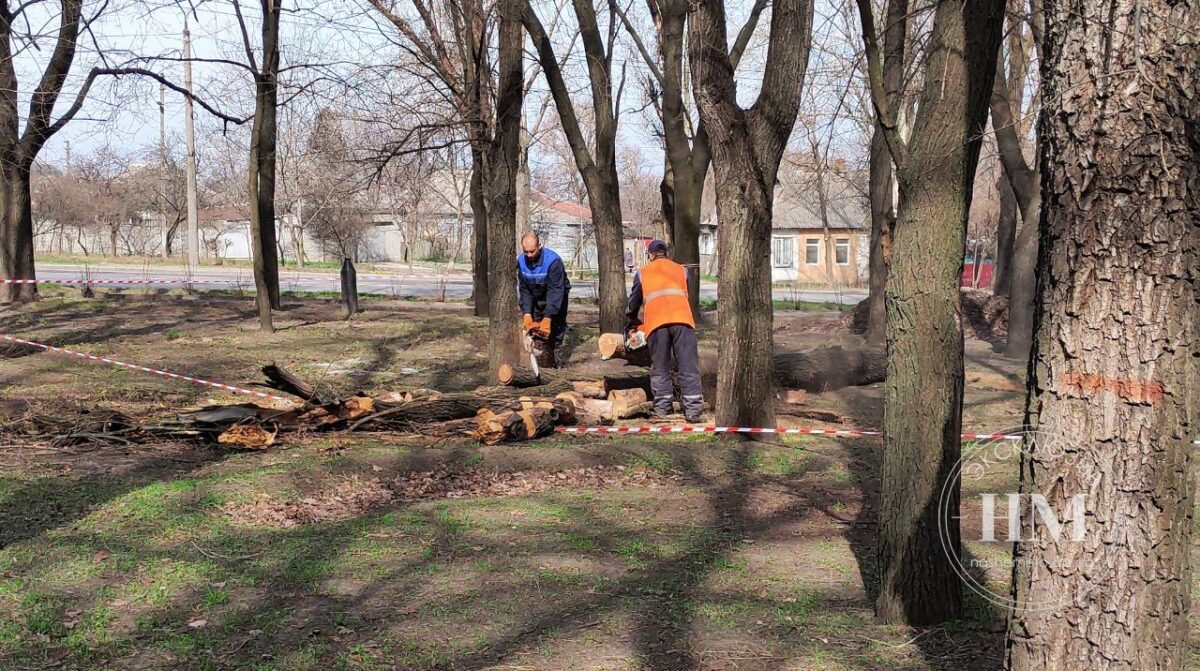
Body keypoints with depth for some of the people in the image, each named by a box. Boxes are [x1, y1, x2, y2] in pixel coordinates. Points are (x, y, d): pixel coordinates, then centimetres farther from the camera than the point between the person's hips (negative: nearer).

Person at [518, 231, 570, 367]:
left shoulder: (553, 260, -32)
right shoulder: (521, 260, -15)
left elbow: (556, 290, -33)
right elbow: (523, 288, -10)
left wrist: (547, 318, -37)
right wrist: (527, 313, -20)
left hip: (557, 296, -4)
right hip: (537, 297, 5)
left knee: (557, 325, -12)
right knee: (535, 324, -5)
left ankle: (556, 355, -10)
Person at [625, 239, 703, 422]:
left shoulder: (643, 273, 21)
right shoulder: (681, 270, 24)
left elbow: (634, 301, 30)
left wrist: (633, 322, 48)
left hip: (656, 322, 0)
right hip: (682, 318, 0)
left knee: (660, 368, 10)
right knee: (688, 366, -2)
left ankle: (662, 407, 9)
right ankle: (693, 409, -8)